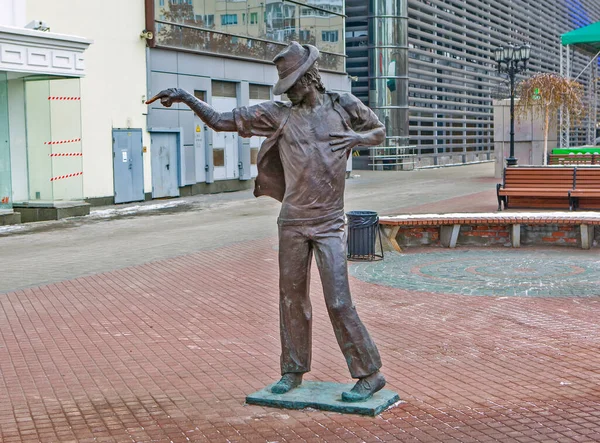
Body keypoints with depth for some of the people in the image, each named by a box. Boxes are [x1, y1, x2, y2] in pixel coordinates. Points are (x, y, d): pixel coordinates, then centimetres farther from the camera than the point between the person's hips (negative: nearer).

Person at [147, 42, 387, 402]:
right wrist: (187, 98, -6)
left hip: (330, 223, -3)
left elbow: (379, 132, 17)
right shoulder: (278, 114, 3)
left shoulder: (342, 106, 3)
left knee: (339, 302, -7)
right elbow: (220, 121, 2)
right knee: (292, 297, 9)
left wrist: (352, 138, -2)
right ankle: (293, 371, 24)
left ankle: (370, 374, 4)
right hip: (293, 223, 3)